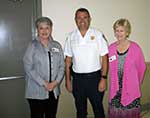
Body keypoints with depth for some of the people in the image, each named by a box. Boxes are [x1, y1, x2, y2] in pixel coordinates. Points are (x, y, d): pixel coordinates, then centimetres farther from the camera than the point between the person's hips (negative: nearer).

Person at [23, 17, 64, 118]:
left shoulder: (57, 45, 8)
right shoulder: (32, 46, -3)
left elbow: (62, 66, 6)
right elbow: (28, 68, -10)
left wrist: (56, 82, -8)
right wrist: (44, 83, -14)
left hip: (54, 90, 4)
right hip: (36, 91, -4)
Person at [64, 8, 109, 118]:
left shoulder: (98, 35, -4)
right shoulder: (71, 36, 4)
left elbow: (104, 58, -5)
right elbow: (68, 60, 6)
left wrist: (103, 78, -10)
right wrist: (68, 80, 4)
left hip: (94, 77, -2)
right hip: (77, 78, 3)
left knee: (98, 109, 7)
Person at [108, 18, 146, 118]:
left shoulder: (135, 48, -7)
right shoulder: (111, 48, 0)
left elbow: (141, 68, 2)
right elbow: (110, 68, 7)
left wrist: (136, 83, 10)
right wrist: (116, 82, 5)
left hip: (131, 91, -2)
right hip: (115, 90, 2)